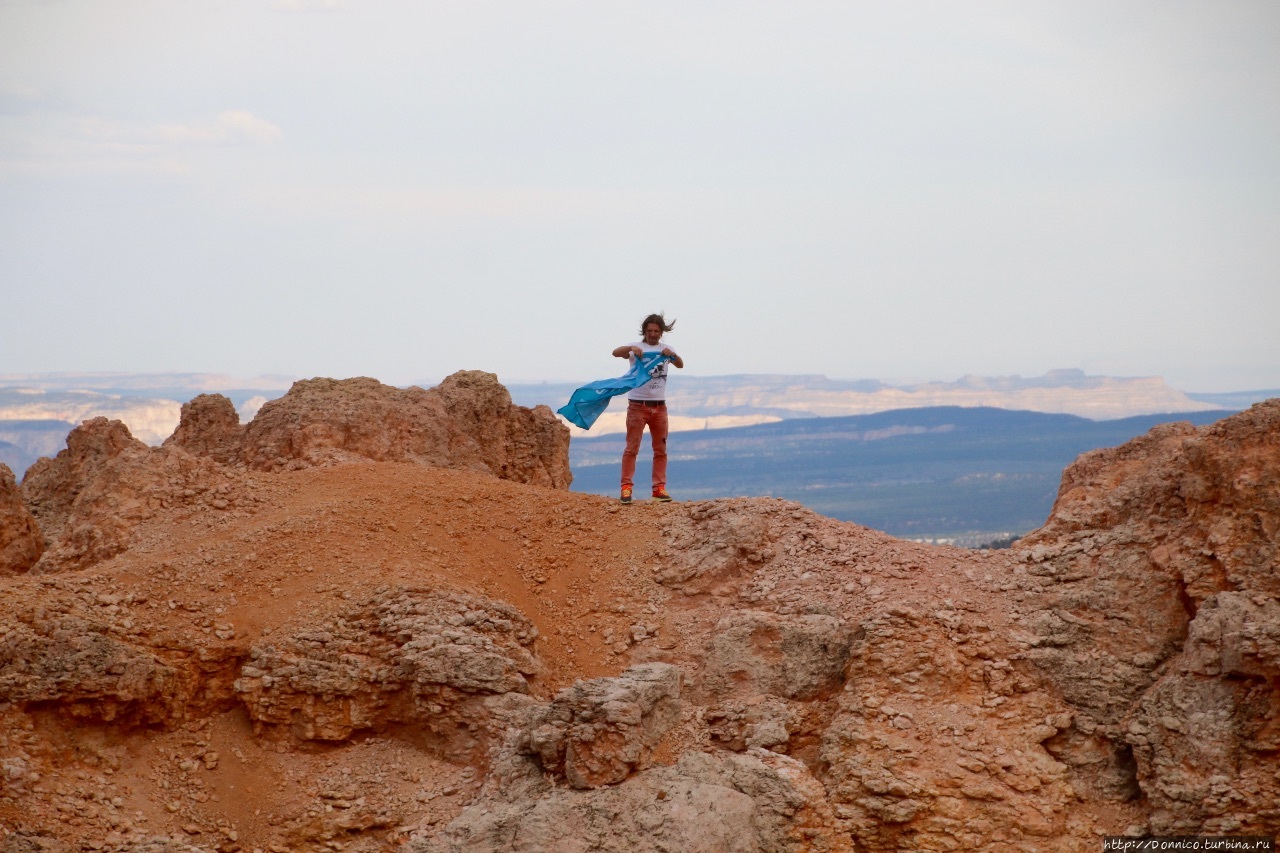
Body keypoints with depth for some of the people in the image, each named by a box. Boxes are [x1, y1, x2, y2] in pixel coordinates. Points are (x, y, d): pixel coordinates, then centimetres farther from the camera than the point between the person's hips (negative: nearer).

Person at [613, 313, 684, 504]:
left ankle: (659, 488, 12)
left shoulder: (665, 349, 8)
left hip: (659, 406, 4)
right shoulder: (636, 348, -1)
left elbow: (680, 365, -8)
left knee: (660, 449, 6)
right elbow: (615, 353, -19)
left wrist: (672, 355, -30)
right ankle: (626, 487, -6)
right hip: (638, 405, -4)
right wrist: (630, 348, -39)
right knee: (632, 448, -6)